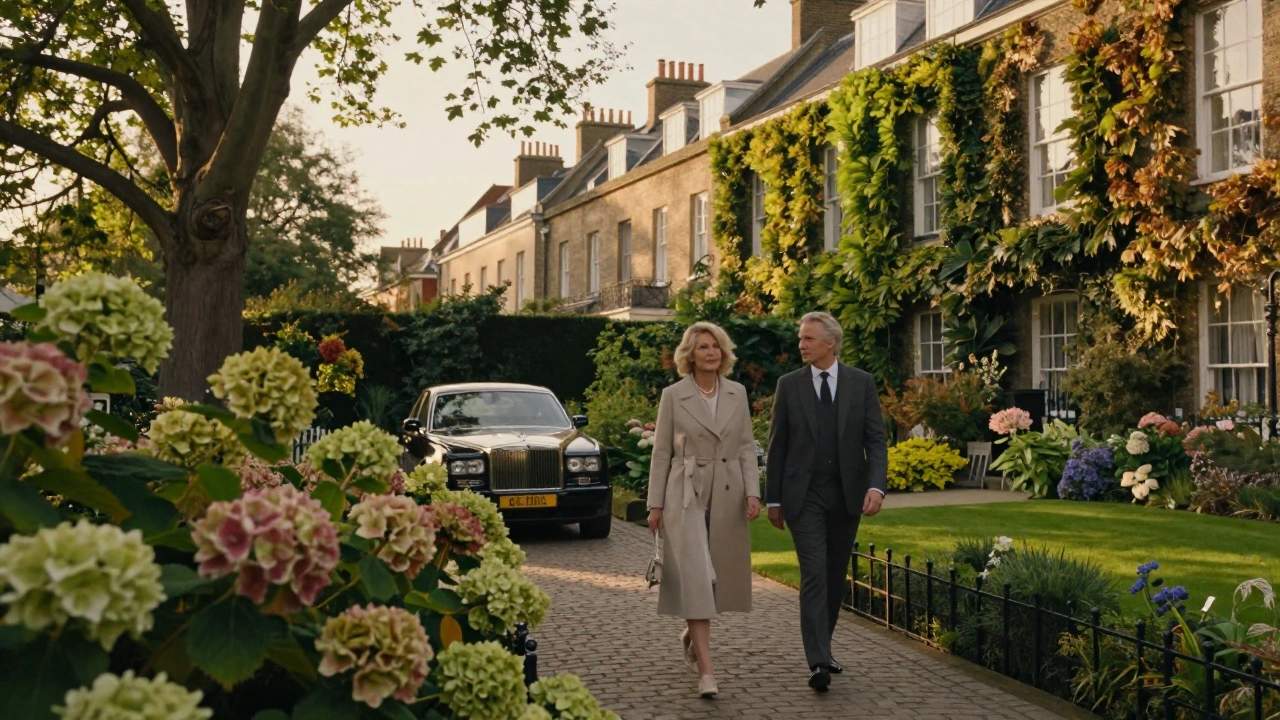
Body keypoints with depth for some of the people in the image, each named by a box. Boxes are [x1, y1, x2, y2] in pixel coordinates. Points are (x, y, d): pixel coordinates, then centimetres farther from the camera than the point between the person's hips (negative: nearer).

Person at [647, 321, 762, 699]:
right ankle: (706, 670, -9)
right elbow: (661, 452, 0)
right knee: (694, 576, -9)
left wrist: (752, 491, -5)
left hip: (727, 494, 4)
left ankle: (692, 633, 38)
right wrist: (655, 504, -2)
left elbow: (747, 446, 7)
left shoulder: (737, 393, 6)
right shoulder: (672, 396, -2)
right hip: (686, 494, -3)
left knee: (719, 574, 11)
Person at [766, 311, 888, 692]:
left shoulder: (861, 383, 2)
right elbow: (777, 446, 5)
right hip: (804, 495, -2)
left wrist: (876, 485, -15)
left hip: (847, 494, 2)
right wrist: (773, 499, 3)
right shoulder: (789, 385, 1)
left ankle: (822, 648, 26)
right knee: (814, 573, -11)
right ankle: (819, 662, -13)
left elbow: (876, 440, 0)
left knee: (836, 575, 11)